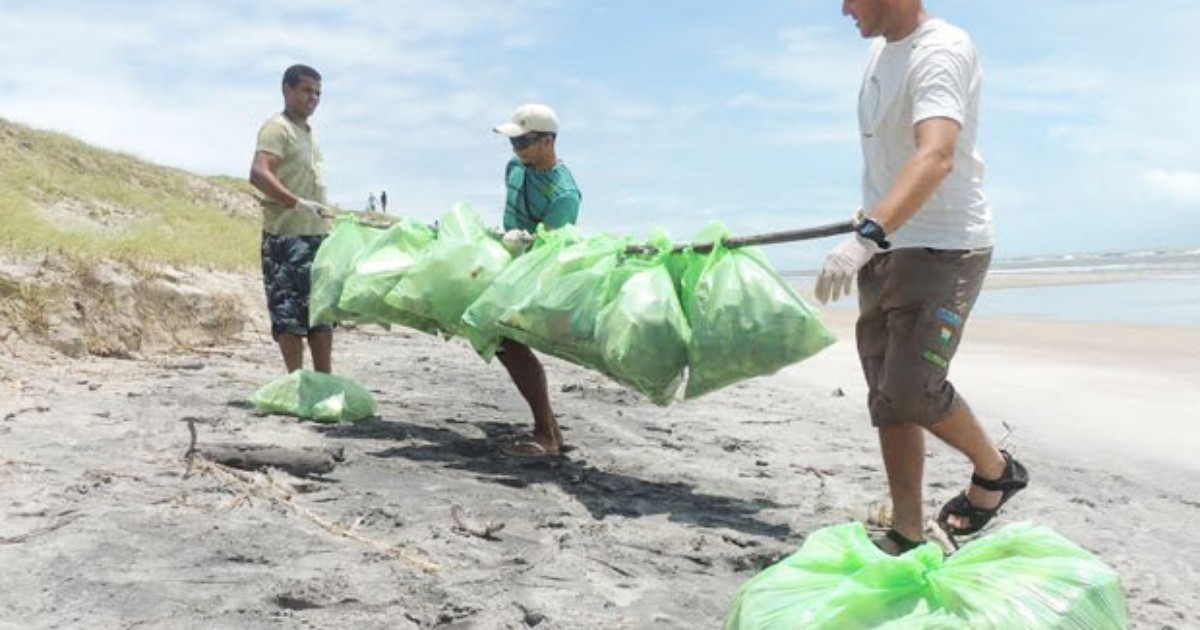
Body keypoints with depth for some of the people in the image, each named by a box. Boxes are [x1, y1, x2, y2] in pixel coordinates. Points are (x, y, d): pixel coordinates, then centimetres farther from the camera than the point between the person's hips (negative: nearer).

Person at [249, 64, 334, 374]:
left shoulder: (307, 132, 20)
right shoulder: (277, 127, -7)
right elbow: (259, 173, -22)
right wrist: (297, 203, -32)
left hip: (317, 232, 9)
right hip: (287, 234, -9)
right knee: (290, 312, -5)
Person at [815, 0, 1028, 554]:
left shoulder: (940, 51, -18)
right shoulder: (882, 51, 11)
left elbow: (936, 158, -35)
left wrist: (866, 236, -47)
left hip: (944, 249, -9)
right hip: (887, 252, 9)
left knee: (912, 388, -17)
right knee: (888, 399, 7)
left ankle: (996, 470, 12)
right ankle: (907, 536, 15)